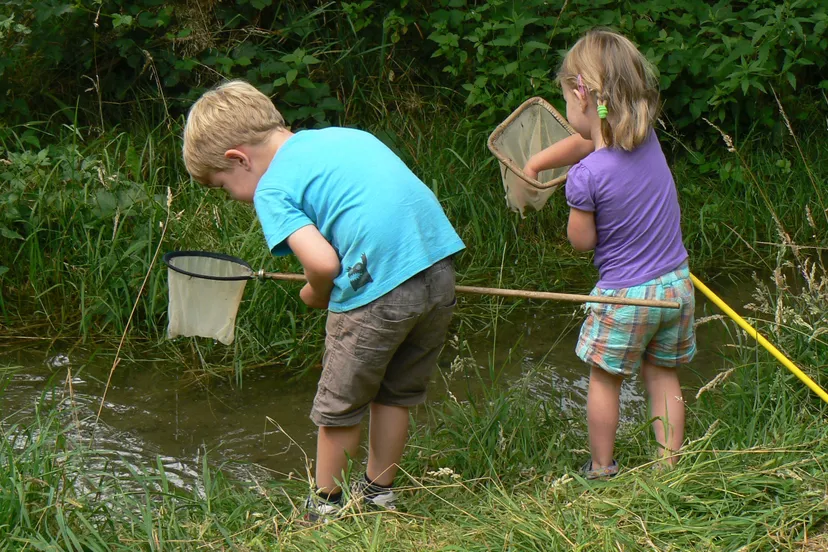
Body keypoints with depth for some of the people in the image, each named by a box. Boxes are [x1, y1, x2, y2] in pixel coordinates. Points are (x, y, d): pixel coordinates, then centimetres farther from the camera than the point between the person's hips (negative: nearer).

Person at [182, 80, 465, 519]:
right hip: (439, 268, 7)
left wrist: (317, 295, 7)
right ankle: (379, 493, 39)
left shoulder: (272, 189, -2)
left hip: (376, 291, -7)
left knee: (339, 406, 15)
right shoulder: (344, 135, 20)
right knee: (397, 393, 25)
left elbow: (322, 263, -15)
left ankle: (325, 504, 31)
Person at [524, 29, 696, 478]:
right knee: (662, 376, 17)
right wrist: (535, 163, 22)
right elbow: (589, 141, 15)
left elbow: (581, 241, -11)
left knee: (604, 379, 13)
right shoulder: (647, 138, -4)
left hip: (624, 295, -6)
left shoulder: (586, 176, -24)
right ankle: (670, 466, 20)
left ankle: (601, 468, 25)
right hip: (676, 283, 6)